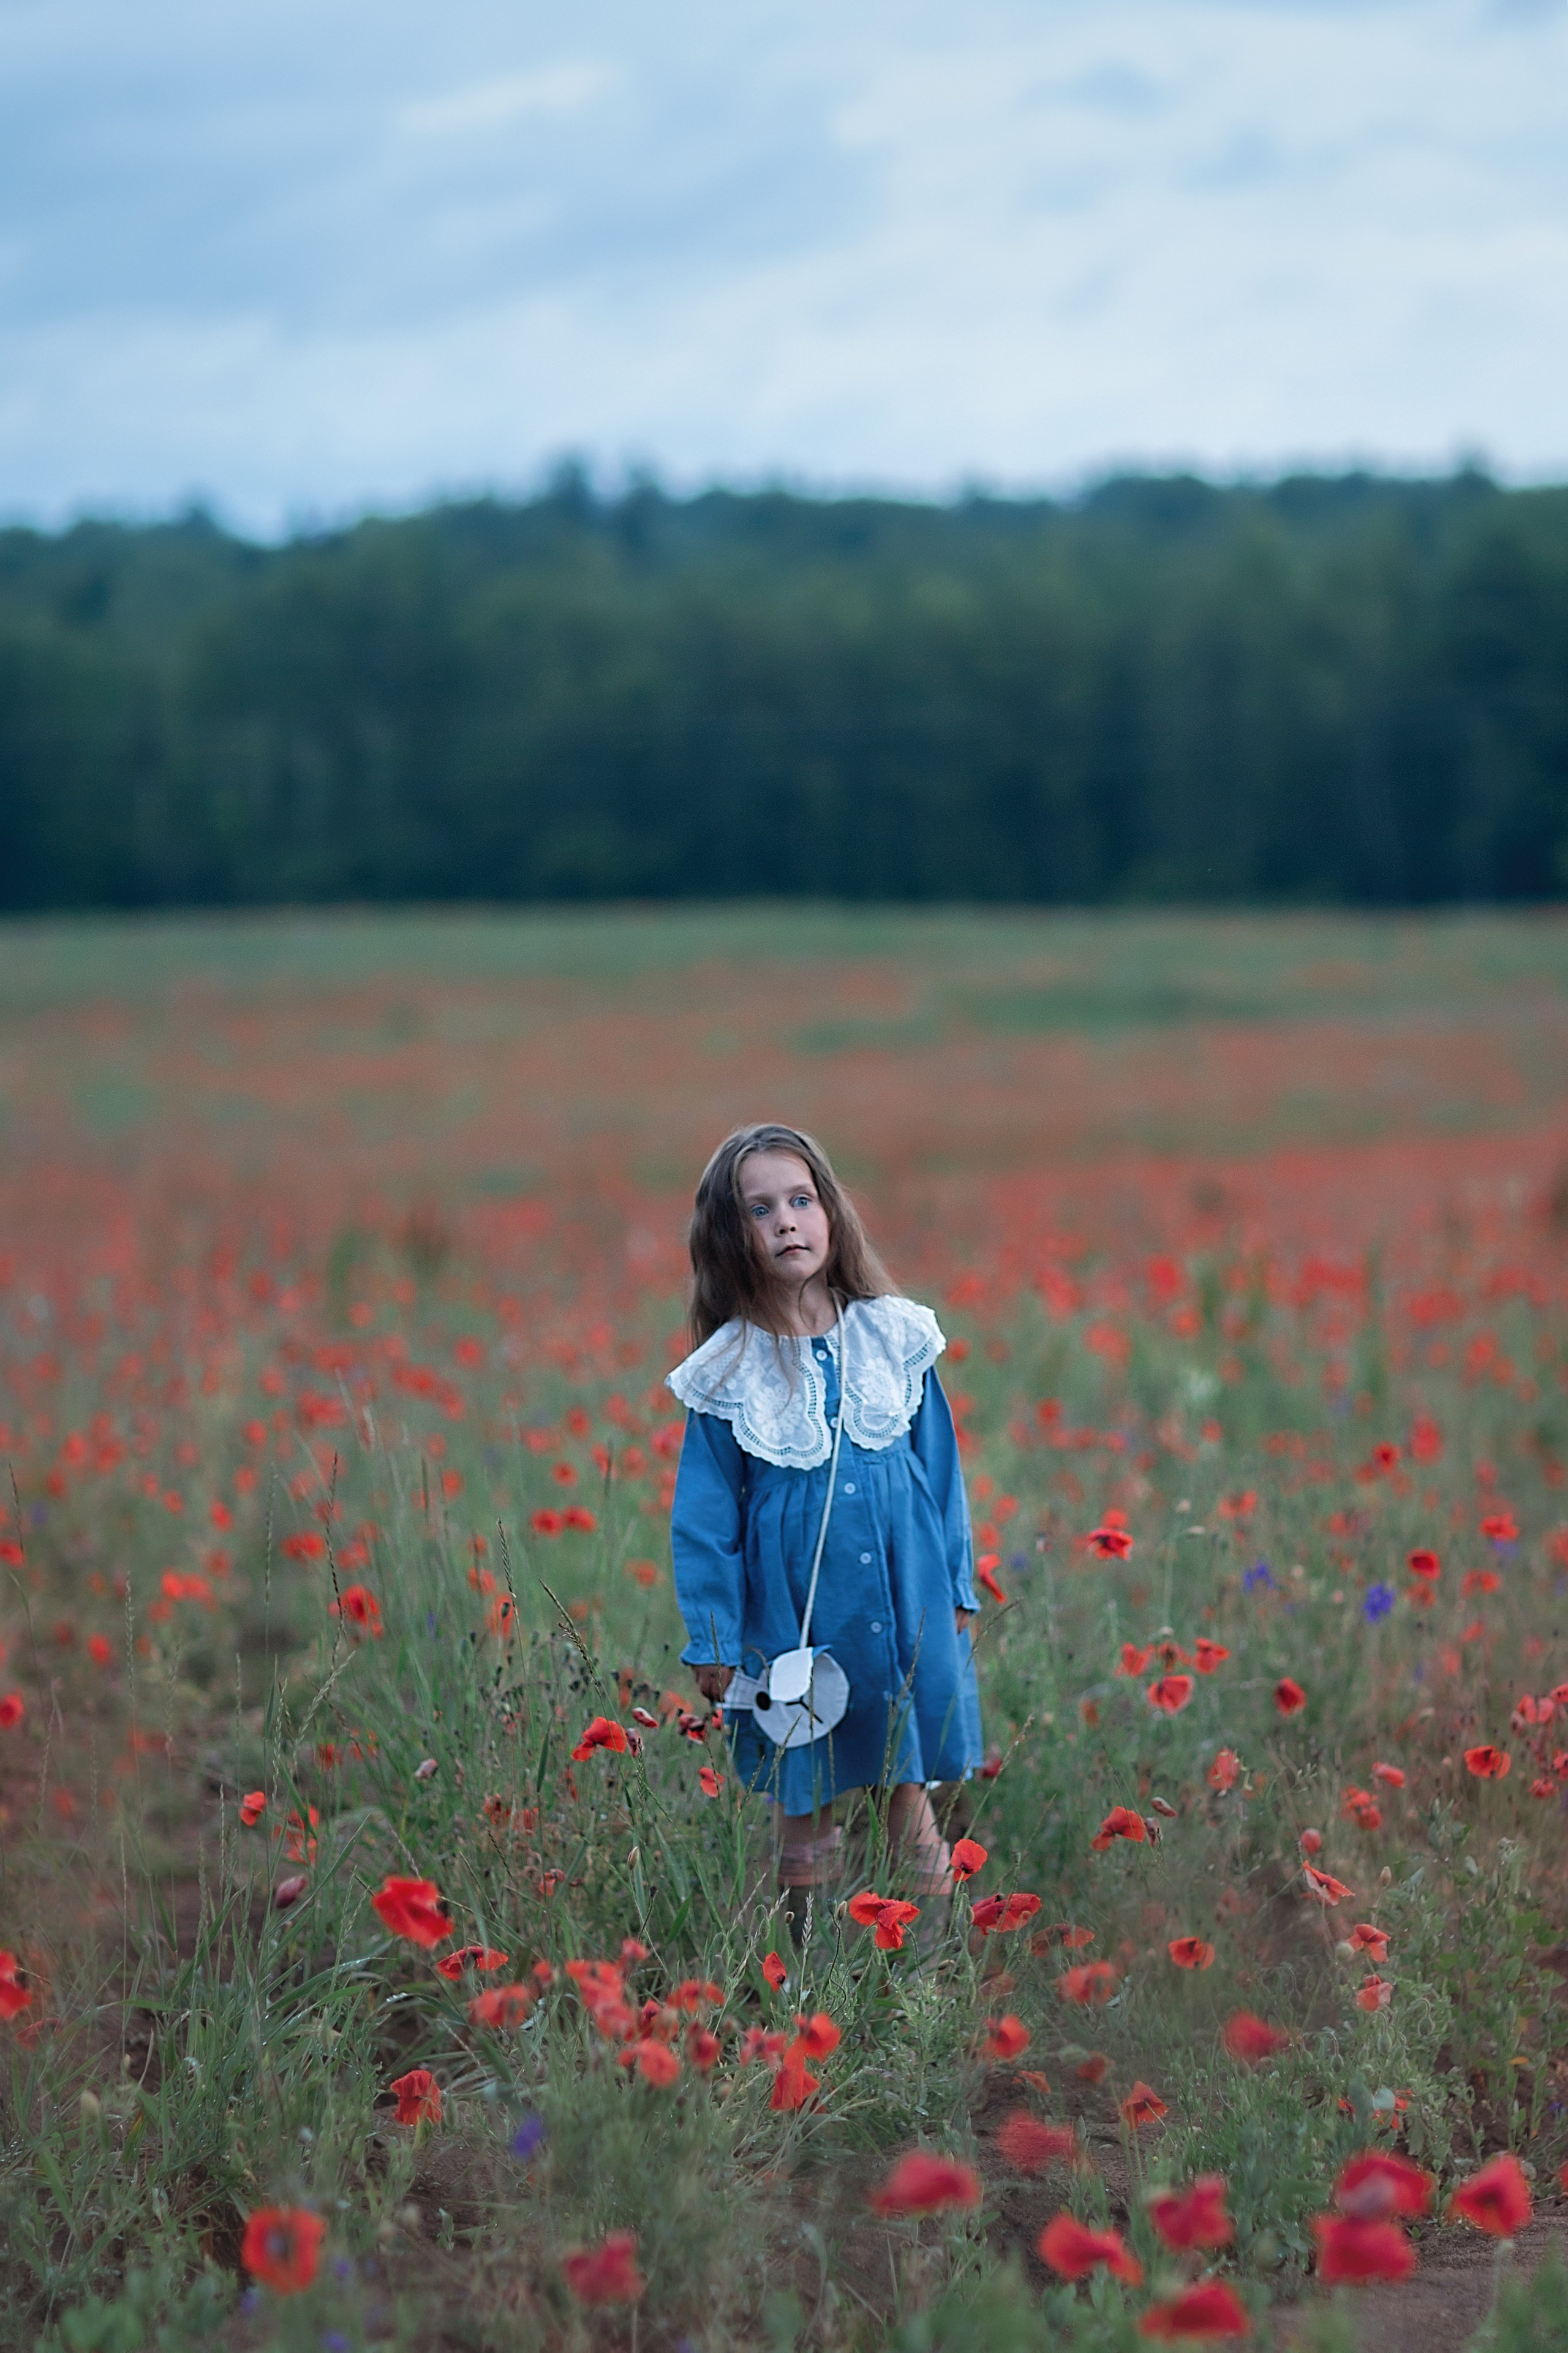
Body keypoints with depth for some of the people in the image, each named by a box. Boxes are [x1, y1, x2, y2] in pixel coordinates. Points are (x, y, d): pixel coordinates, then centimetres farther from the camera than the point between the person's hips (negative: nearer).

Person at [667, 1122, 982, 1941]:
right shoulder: (727, 1371, -6)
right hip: (791, 1608, -1)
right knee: (801, 1791, 9)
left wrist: (956, 1587, 8)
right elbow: (707, 1514, -1)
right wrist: (711, 1642, -1)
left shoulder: (894, 1336, -2)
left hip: (905, 1594, 1)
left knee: (911, 1769, 11)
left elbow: (940, 1466, 6)